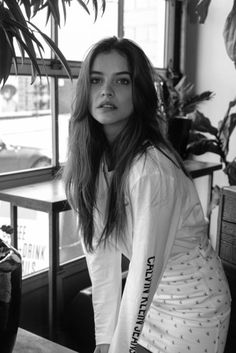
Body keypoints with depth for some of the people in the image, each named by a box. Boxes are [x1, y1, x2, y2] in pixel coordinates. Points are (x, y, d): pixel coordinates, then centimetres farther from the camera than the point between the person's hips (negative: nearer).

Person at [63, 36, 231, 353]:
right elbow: (100, 252, -7)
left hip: (193, 304, -5)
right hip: (150, 296, 5)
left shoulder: (153, 170, -30)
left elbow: (146, 271, -26)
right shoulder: (89, 160, -9)